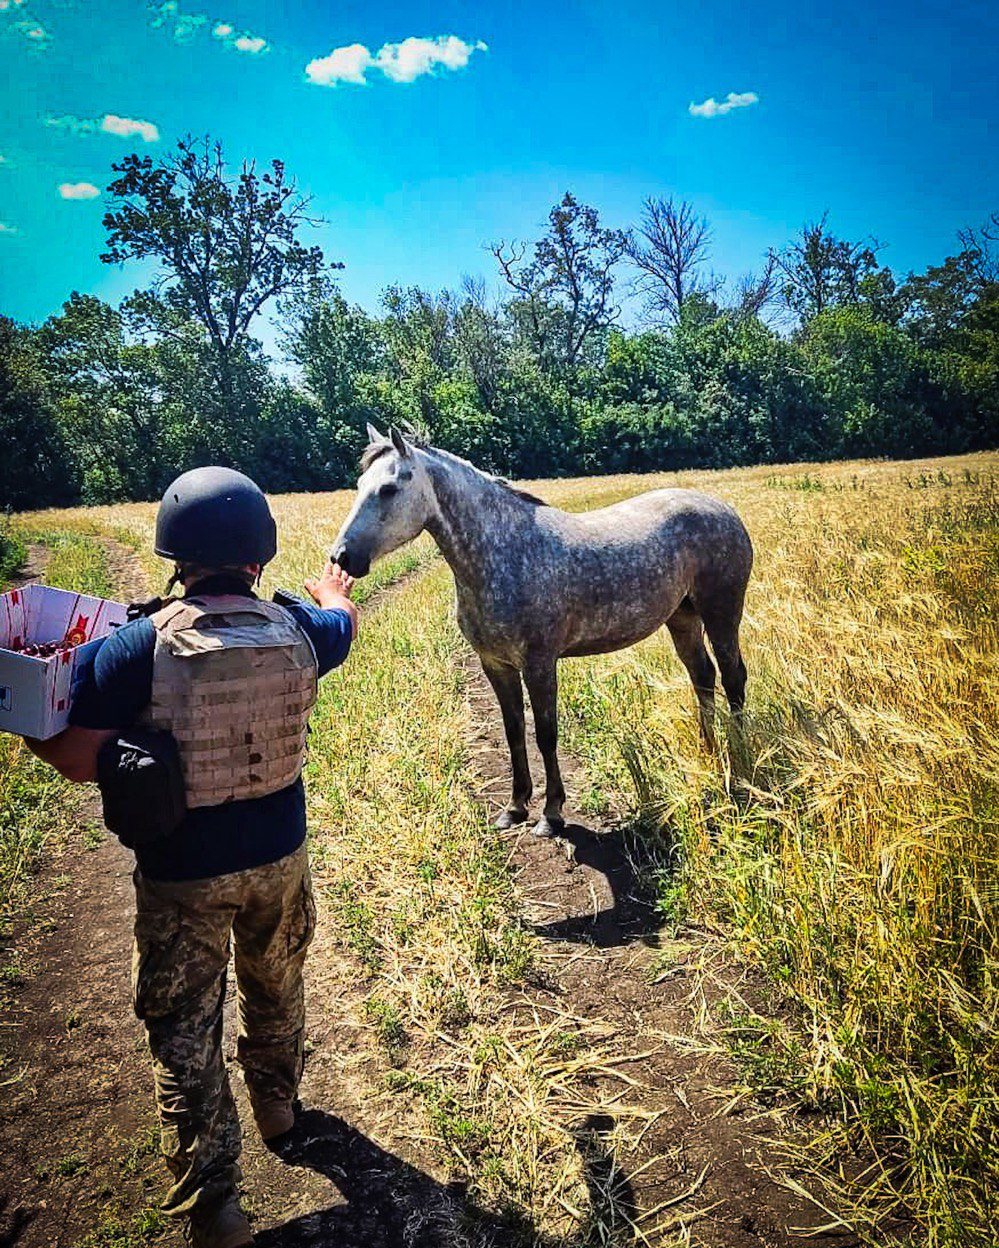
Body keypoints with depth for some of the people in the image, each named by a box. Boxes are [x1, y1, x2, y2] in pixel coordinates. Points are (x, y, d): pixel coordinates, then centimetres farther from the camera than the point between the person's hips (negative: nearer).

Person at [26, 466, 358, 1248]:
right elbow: (344, 623, 13)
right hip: (278, 858, 4)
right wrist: (333, 592, 36)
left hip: (180, 875, -3)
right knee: (276, 991, 28)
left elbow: (79, 761, -18)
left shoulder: (140, 647, -23)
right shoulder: (298, 631, -11)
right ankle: (277, 1106, 52)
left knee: (185, 1036, 15)